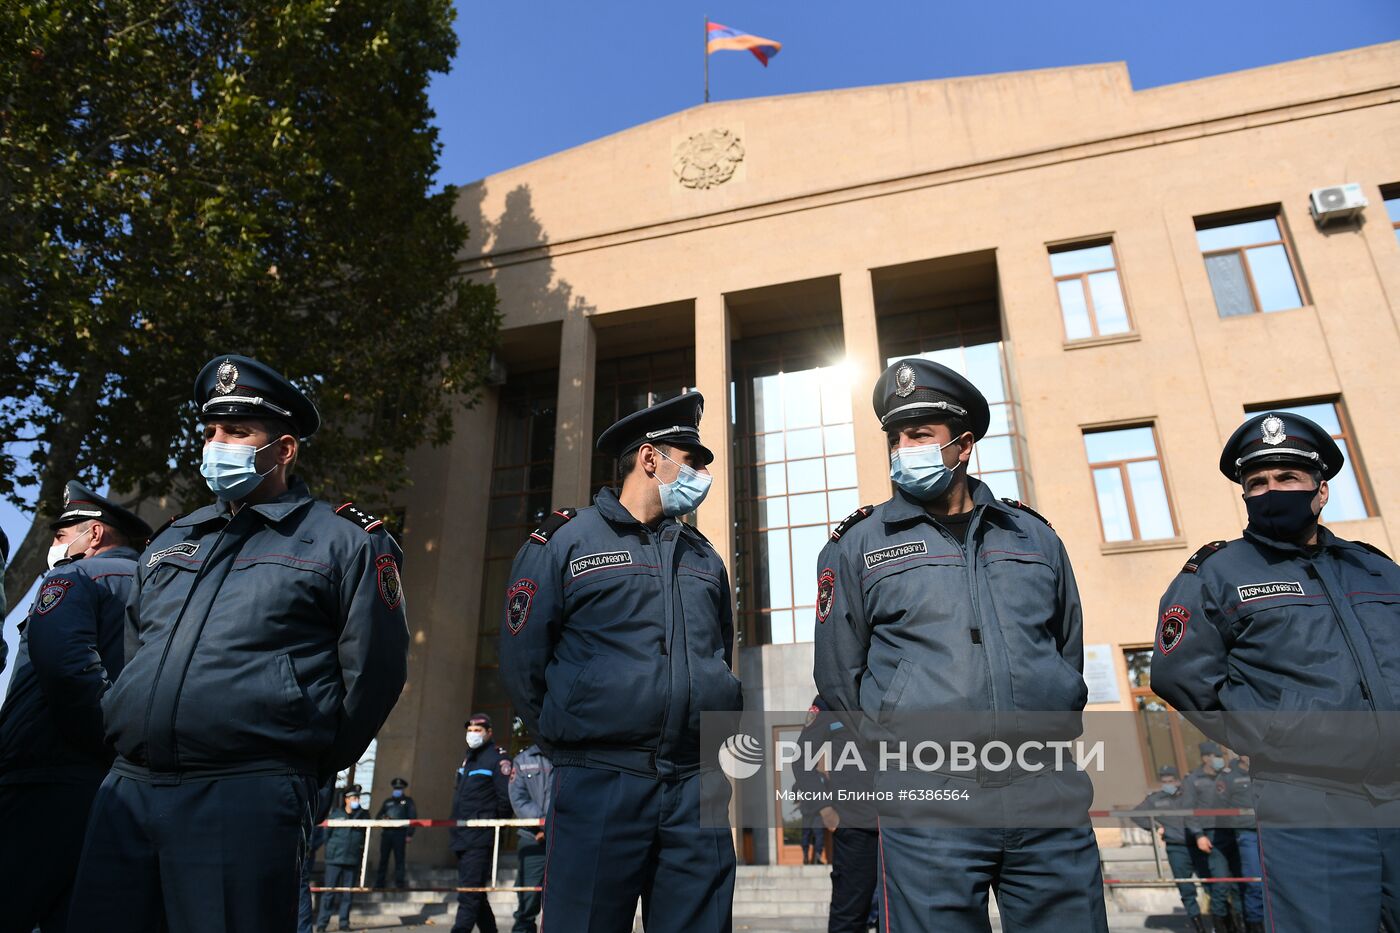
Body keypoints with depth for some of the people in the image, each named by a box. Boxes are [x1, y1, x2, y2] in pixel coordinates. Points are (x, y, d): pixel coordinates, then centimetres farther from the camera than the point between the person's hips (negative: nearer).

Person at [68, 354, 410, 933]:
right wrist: (127, 732, 19)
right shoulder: (168, 544, 18)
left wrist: (312, 765, 3)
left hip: (247, 799, -6)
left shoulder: (343, 542, -2)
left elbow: (373, 669, -3)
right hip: (126, 788, 6)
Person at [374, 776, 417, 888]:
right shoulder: (387, 801, 21)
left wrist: (409, 835, -9)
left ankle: (400, 884, -4)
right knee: (383, 859, 3)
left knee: (399, 859, -6)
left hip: (400, 833, -3)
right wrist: (383, 818, -6)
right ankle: (379, 884, 9)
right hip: (386, 832, 4)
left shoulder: (408, 801, 10)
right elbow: (377, 817, 19)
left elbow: (413, 818, 1)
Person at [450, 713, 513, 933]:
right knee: (476, 894, 14)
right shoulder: (468, 758, 19)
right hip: (462, 836, 9)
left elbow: (506, 797, -12)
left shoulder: (497, 758, -7)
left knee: (469, 895, -12)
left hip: (480, 838, -9)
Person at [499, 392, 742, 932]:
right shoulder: (563, 542, 1)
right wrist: (570, 742, 4)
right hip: (599, 787, -4)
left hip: (698, 789, 5)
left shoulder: (705, 558, 16)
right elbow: (521, 662, 1)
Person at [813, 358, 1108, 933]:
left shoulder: (1033, 535, 14)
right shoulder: (857, 546, 5)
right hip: (928, 807, -2)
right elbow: (839, 675, 5)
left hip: (1051, 797, 3)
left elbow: (1070, 653, 21)